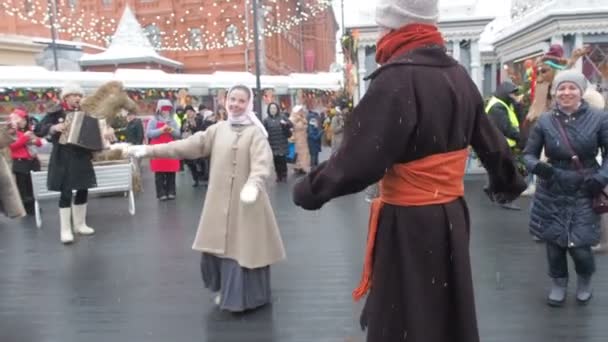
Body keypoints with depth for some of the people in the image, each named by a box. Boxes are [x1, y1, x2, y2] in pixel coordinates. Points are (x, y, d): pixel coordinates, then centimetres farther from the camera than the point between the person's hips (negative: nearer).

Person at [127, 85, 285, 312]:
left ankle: (245, 296, 18)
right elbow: (188, 145, 6)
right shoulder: (218, 129, 8)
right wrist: (150, 150, 0)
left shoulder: (255, 132, -8)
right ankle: (227, 290, 32)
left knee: (243, 248, 1)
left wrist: (253, 184, -45)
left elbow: (262, 163, -24)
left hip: (246, 200, -5)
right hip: (220, 201, 5)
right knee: (220, 245, 11)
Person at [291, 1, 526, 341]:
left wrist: (310, 190, -11)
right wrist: (509, 181, 31)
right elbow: (490, 140, 16)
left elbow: (359, 160, -26)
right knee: (447, 310, 24)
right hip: (451, 215, 8)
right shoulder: (458, 75, 5)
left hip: (408, 225, -8)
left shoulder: (397, 79, -22)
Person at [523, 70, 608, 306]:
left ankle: (585, 281, 31)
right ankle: (558, 284, 36)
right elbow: (529, 154, 3)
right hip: (552, 194, 1)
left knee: (580, 248, -3)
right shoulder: (545, 121, -3)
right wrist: (537, 166, -18)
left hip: (584, 194, -1)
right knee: (554, 244, 8)